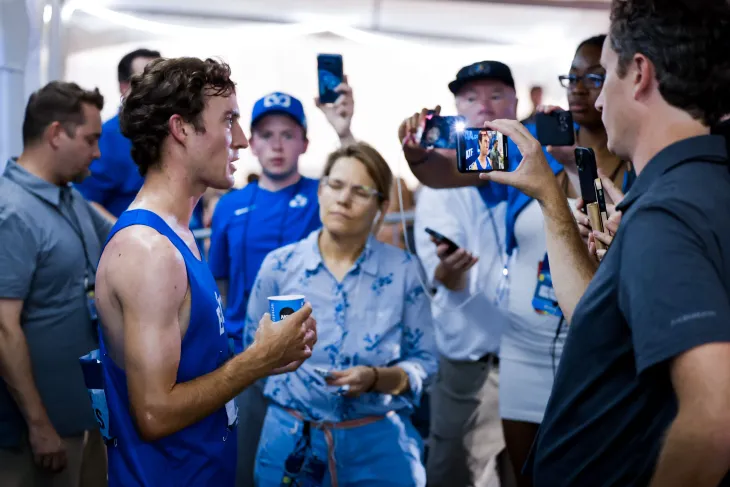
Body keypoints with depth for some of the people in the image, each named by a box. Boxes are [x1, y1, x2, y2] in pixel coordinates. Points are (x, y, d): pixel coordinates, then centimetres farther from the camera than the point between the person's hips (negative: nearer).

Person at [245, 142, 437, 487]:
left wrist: (375, 378, -19)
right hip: (290, 440, 1)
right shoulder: (278, 265, -2)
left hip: (379, 443, 0)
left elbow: (423, 362, -3)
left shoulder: (404, 270, -5)